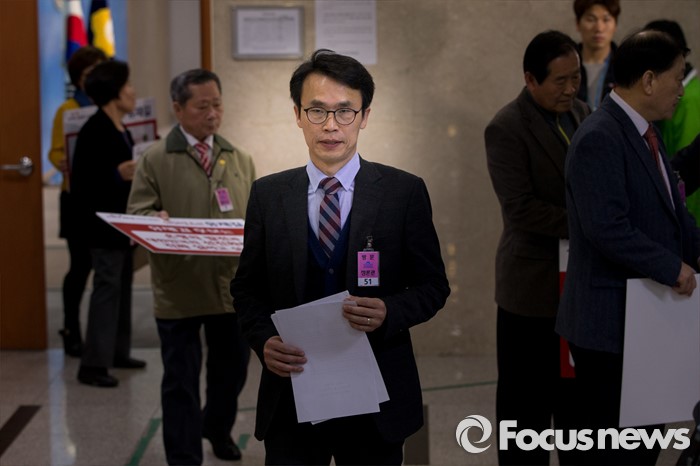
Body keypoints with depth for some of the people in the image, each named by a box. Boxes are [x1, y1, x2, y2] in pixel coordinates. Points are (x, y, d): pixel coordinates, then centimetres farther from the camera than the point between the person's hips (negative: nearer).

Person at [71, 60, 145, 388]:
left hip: (124, 223, 9)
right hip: (104, 225, -9)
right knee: (107, 288, -7)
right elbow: (79, 185, -21)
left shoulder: (121, 130, 9)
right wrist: (119, 175, -28)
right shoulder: (93, 132, -18)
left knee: (122, 287, 15)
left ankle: (118, 352, 26)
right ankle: (93, 364, -2)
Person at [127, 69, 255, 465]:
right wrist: (156, 221, -26)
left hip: (232, 286, 4)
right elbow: (138, 215, -4)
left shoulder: (240, 160, 11)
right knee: (181, 380, 3)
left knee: (233, 367, 18)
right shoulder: (155, 160, -1)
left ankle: (217, 427, 46)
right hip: (179, 289, -4)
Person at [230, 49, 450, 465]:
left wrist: (389, 312, -19)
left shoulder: (405, 192, -3)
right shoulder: (268, 195, 2)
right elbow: (247, 288, 8)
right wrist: (264, 340, -11)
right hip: (291, 399, 1)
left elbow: (433, 286, 1)